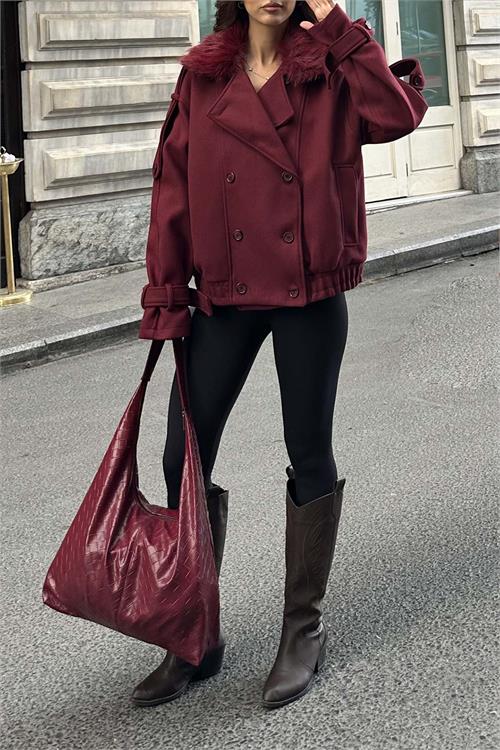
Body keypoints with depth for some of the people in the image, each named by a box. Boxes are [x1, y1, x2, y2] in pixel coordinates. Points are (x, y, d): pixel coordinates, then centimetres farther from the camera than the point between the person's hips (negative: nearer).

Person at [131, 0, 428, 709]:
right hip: (224, 295, 2)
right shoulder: (203, 76, 5)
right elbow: (174, 187, 5)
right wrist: (167, 297, 0)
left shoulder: (330, 66, 1)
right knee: (184, 459, 2)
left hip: (310, 294, -2)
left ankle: (304, 631, 23)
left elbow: (399, 114, -17)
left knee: (310, 455, 7)